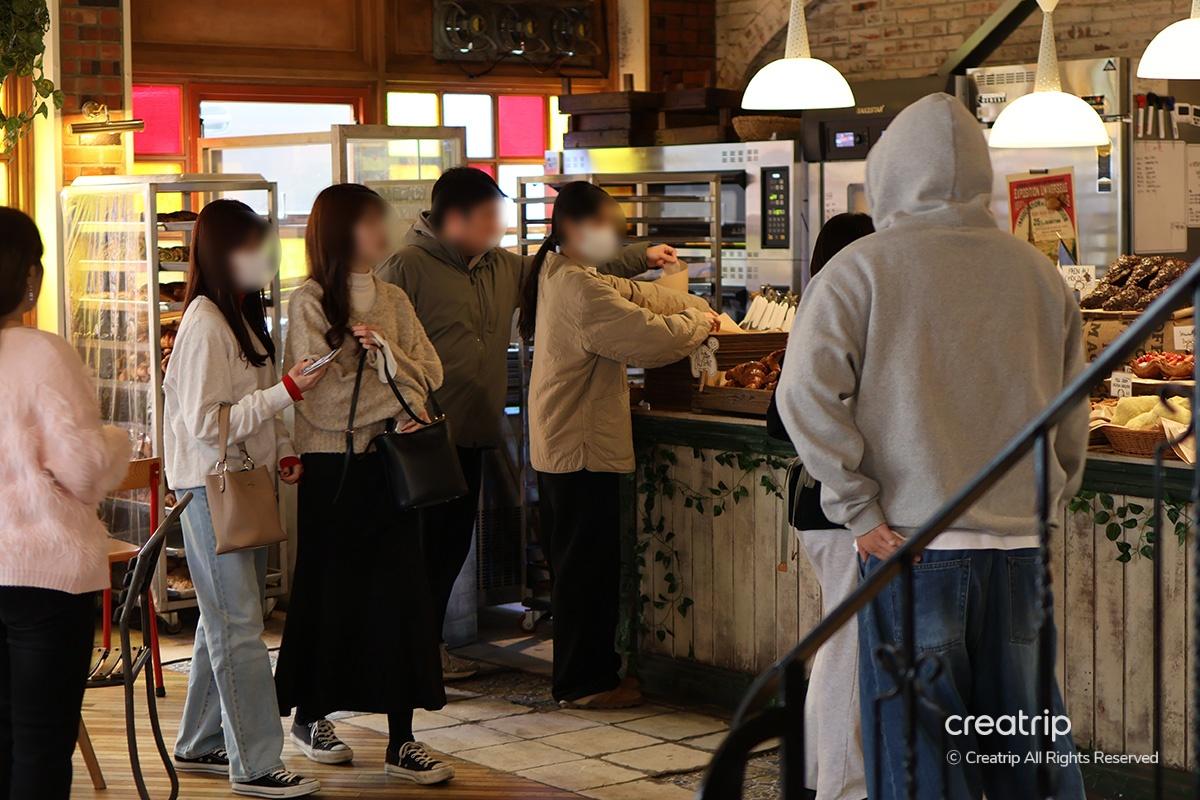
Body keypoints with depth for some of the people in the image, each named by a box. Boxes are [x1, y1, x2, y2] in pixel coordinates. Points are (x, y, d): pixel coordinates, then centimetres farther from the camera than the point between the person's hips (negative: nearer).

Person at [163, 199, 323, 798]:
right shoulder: (204, 325, -17)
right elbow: (207, 423, -21)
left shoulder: (242, 317, 13)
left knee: (225, 621, 15)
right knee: (238, 626, -6)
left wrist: (281, 453, 7)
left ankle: (200, 746, 26)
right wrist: (287, 391, -21)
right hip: (211, 490, -10)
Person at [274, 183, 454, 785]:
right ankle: (308, 716, 27)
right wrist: (399, 384, -9)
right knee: (329, 597, 7)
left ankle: (401, 742, 3)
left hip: (387, 466, 5)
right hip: (333, 470, -5)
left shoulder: (393, 301, 11)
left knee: (399, 598, 0)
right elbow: (325, 401, -14)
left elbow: (429, 374, 1)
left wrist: (387, 352, -15)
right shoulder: (309, 303, -7)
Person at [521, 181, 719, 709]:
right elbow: (651, 337, -23)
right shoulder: (580, 291, -21)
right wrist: (697, 324, -4)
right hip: (583, 448, -11)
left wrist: (698, 306, 12)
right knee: (587, 568, -3)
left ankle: (588, 671, 25)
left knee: (578, 566, 16)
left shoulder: (558, 275, 13)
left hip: (559, 446, 11)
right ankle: (584, 682, 4)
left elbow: (632, 294, 20)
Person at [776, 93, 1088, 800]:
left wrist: (859, 510, -8)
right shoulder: (1039, 273, 7)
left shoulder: (861, 269, -4)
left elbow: (807, 393, -14)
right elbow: (1072, 420, 11)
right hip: (1022, 548, 4)